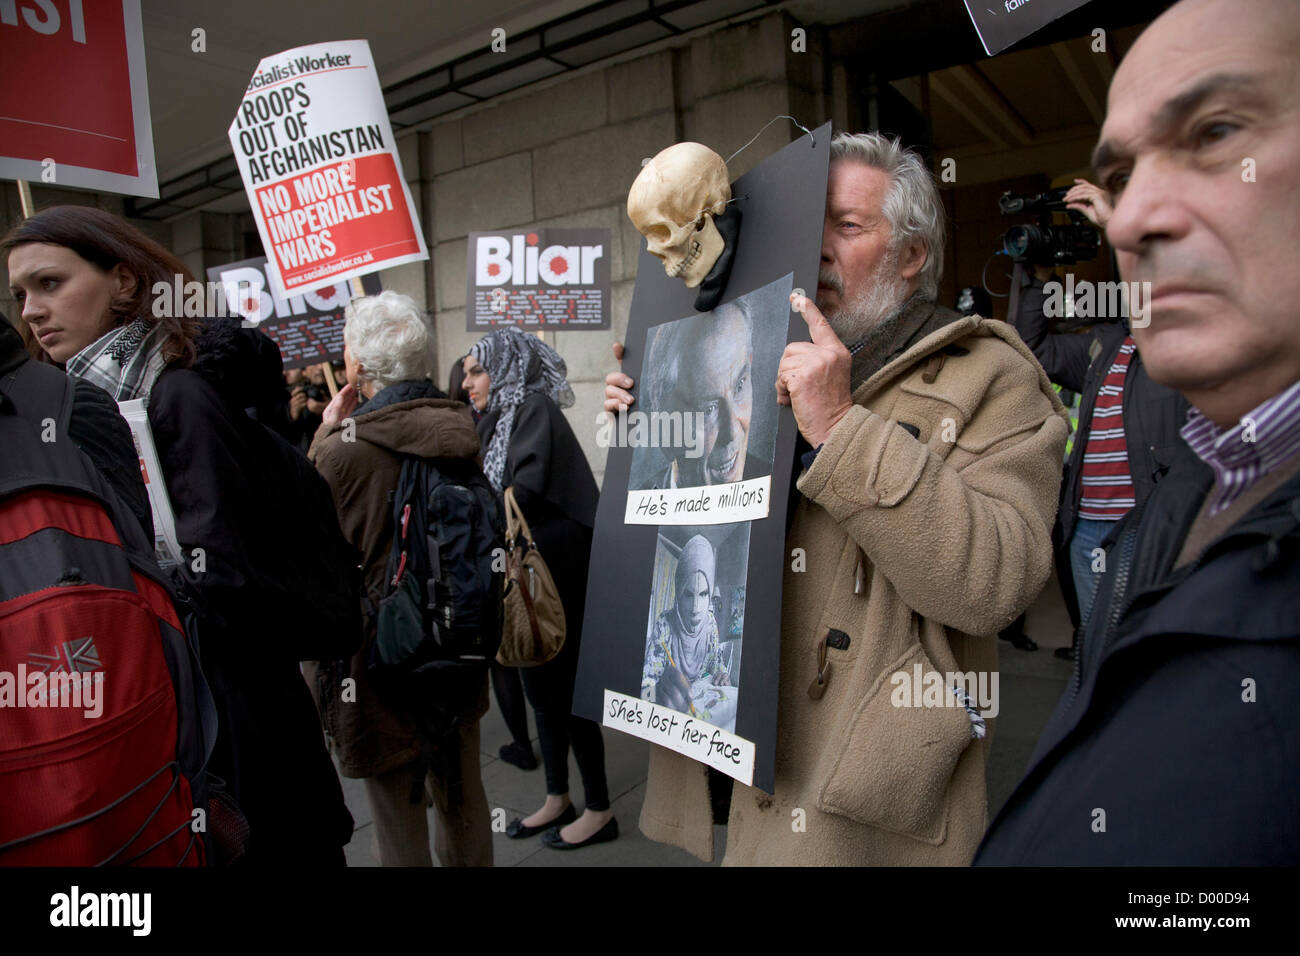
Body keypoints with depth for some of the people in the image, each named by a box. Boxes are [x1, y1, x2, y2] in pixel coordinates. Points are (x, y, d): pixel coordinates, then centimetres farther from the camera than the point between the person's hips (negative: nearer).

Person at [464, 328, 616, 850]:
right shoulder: (498, 420, 14)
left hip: (554, 571, -9)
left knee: (567, 685, 0)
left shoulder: (535, 407, -11)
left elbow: (524, 489, -23)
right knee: (539, 685, 16)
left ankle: (599, 810, 17)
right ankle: (557, 800, 31)